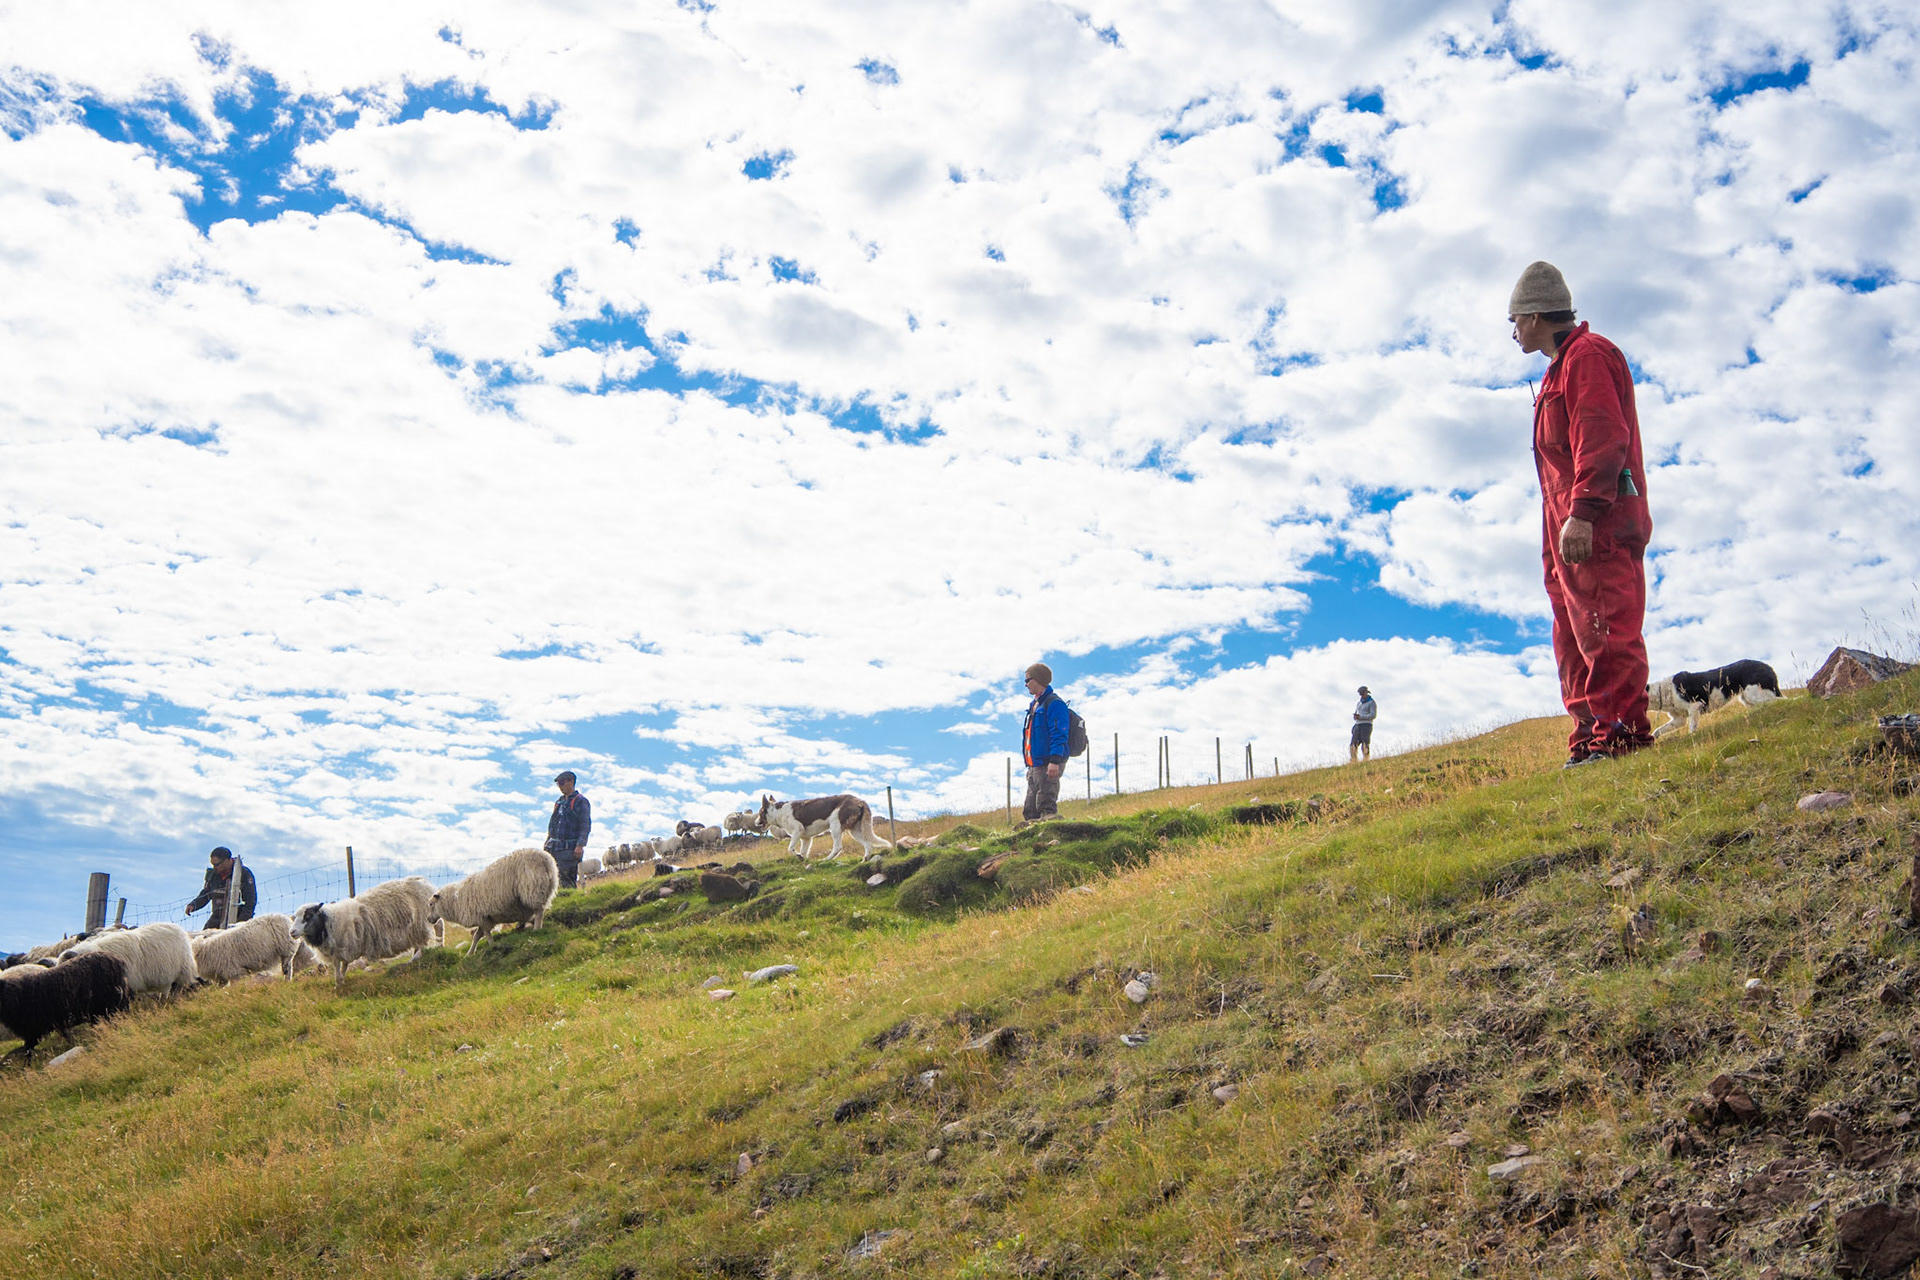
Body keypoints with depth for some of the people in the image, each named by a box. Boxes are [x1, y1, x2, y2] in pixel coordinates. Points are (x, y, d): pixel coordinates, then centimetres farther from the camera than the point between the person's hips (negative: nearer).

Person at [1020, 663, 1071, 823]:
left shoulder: (1054, 704, -10)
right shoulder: (1034, 705, 20)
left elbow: (1059, 735, -17)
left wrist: (1055, 761, -25)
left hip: (1047, 765, -10)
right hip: (1034, 765, 10)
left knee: (1047, 809, -11)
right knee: (1030, 811, 11)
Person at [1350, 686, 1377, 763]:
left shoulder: (1372, 703, 1)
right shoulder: (1359, 703, 23)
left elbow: (1373, 715, -11)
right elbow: (1355, 715, 24)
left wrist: (1360, 717, -16)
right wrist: (1355, 716, -2)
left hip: (1366, 725, -6)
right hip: (1357, 726, 6)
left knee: (1365, 745, -15)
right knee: (1353, 745, -5)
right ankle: (1353, 762, -9)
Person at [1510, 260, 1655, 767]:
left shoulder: (1586, 355, -5)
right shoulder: (1561, 369, 26)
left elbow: (1602, 437, -17)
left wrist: (1583, 511, -26)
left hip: (1597, 528, -11)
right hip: (1569, 531, 11)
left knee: (1606, 632, -13)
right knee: (1575, 641, 9)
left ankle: (1621, 734, -14)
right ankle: (1588, 741, 10)